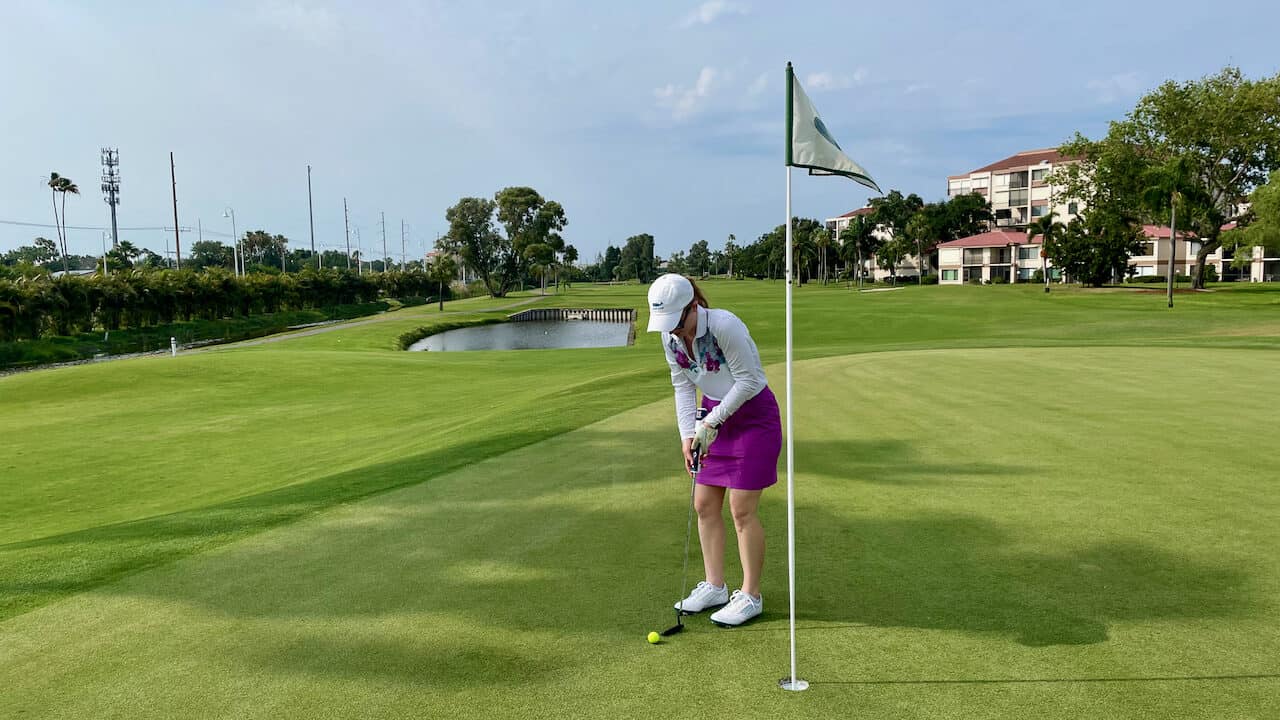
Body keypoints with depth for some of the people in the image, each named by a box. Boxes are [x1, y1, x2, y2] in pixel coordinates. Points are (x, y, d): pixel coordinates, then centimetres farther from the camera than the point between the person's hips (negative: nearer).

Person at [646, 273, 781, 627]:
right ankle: (714, 586, 23)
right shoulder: (670, 337, -5)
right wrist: (687, 433, -7)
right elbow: (683, 387, 4)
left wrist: (710, 422, -20)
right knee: (705, 504, 8)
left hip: (753, 416, -7)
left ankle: (750, 596, 9)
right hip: (714, 418, 7)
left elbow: (748, 380, -22)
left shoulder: (725, 326, -27)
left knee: (742, 509, -5)